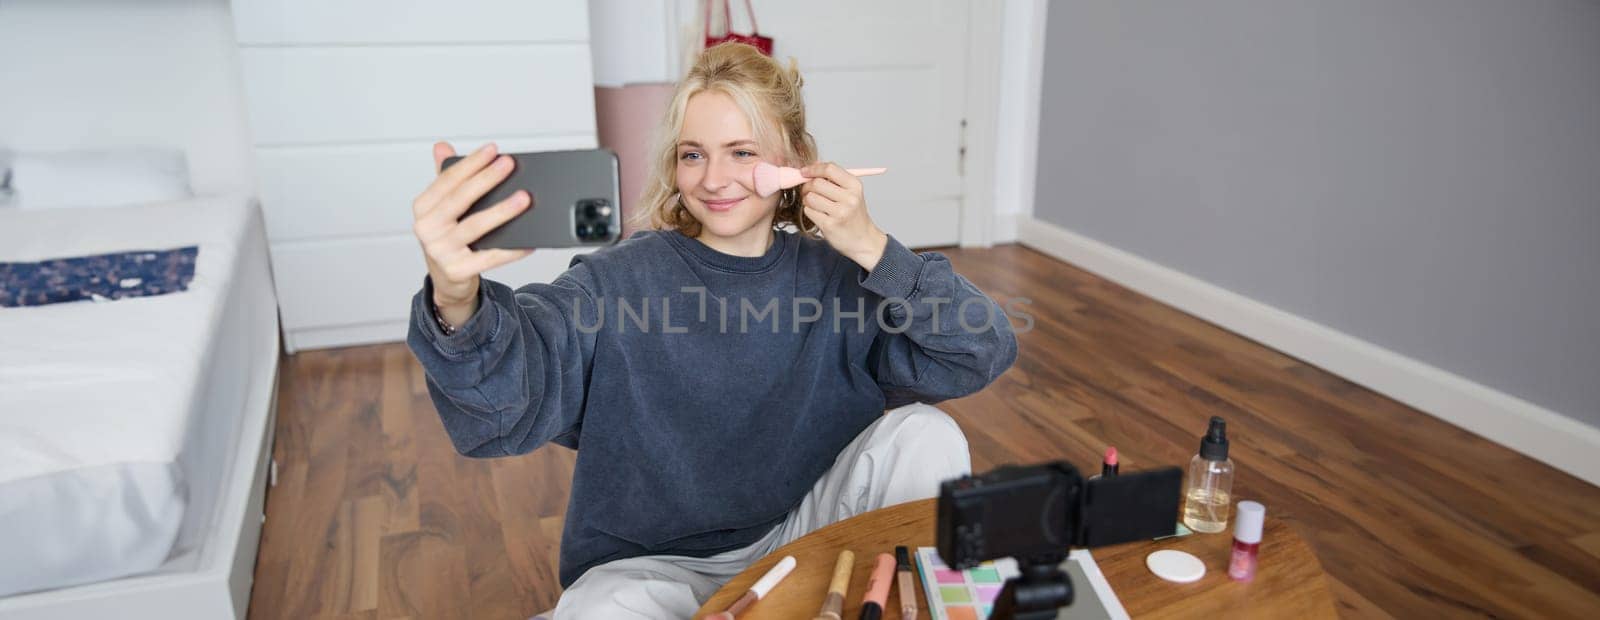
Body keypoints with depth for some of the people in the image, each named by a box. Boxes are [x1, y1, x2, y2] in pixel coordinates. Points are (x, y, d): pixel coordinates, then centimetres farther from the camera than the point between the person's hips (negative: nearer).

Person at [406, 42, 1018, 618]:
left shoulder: (837, 275, -7)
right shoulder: (619, 280, -13)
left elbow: (985, 352, -12)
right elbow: (505, 401, -29)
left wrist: (872, 249, -25)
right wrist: (457, 303, -52)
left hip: (799, 535, 2)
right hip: (650, 561, -2)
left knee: (925, 431, -17)